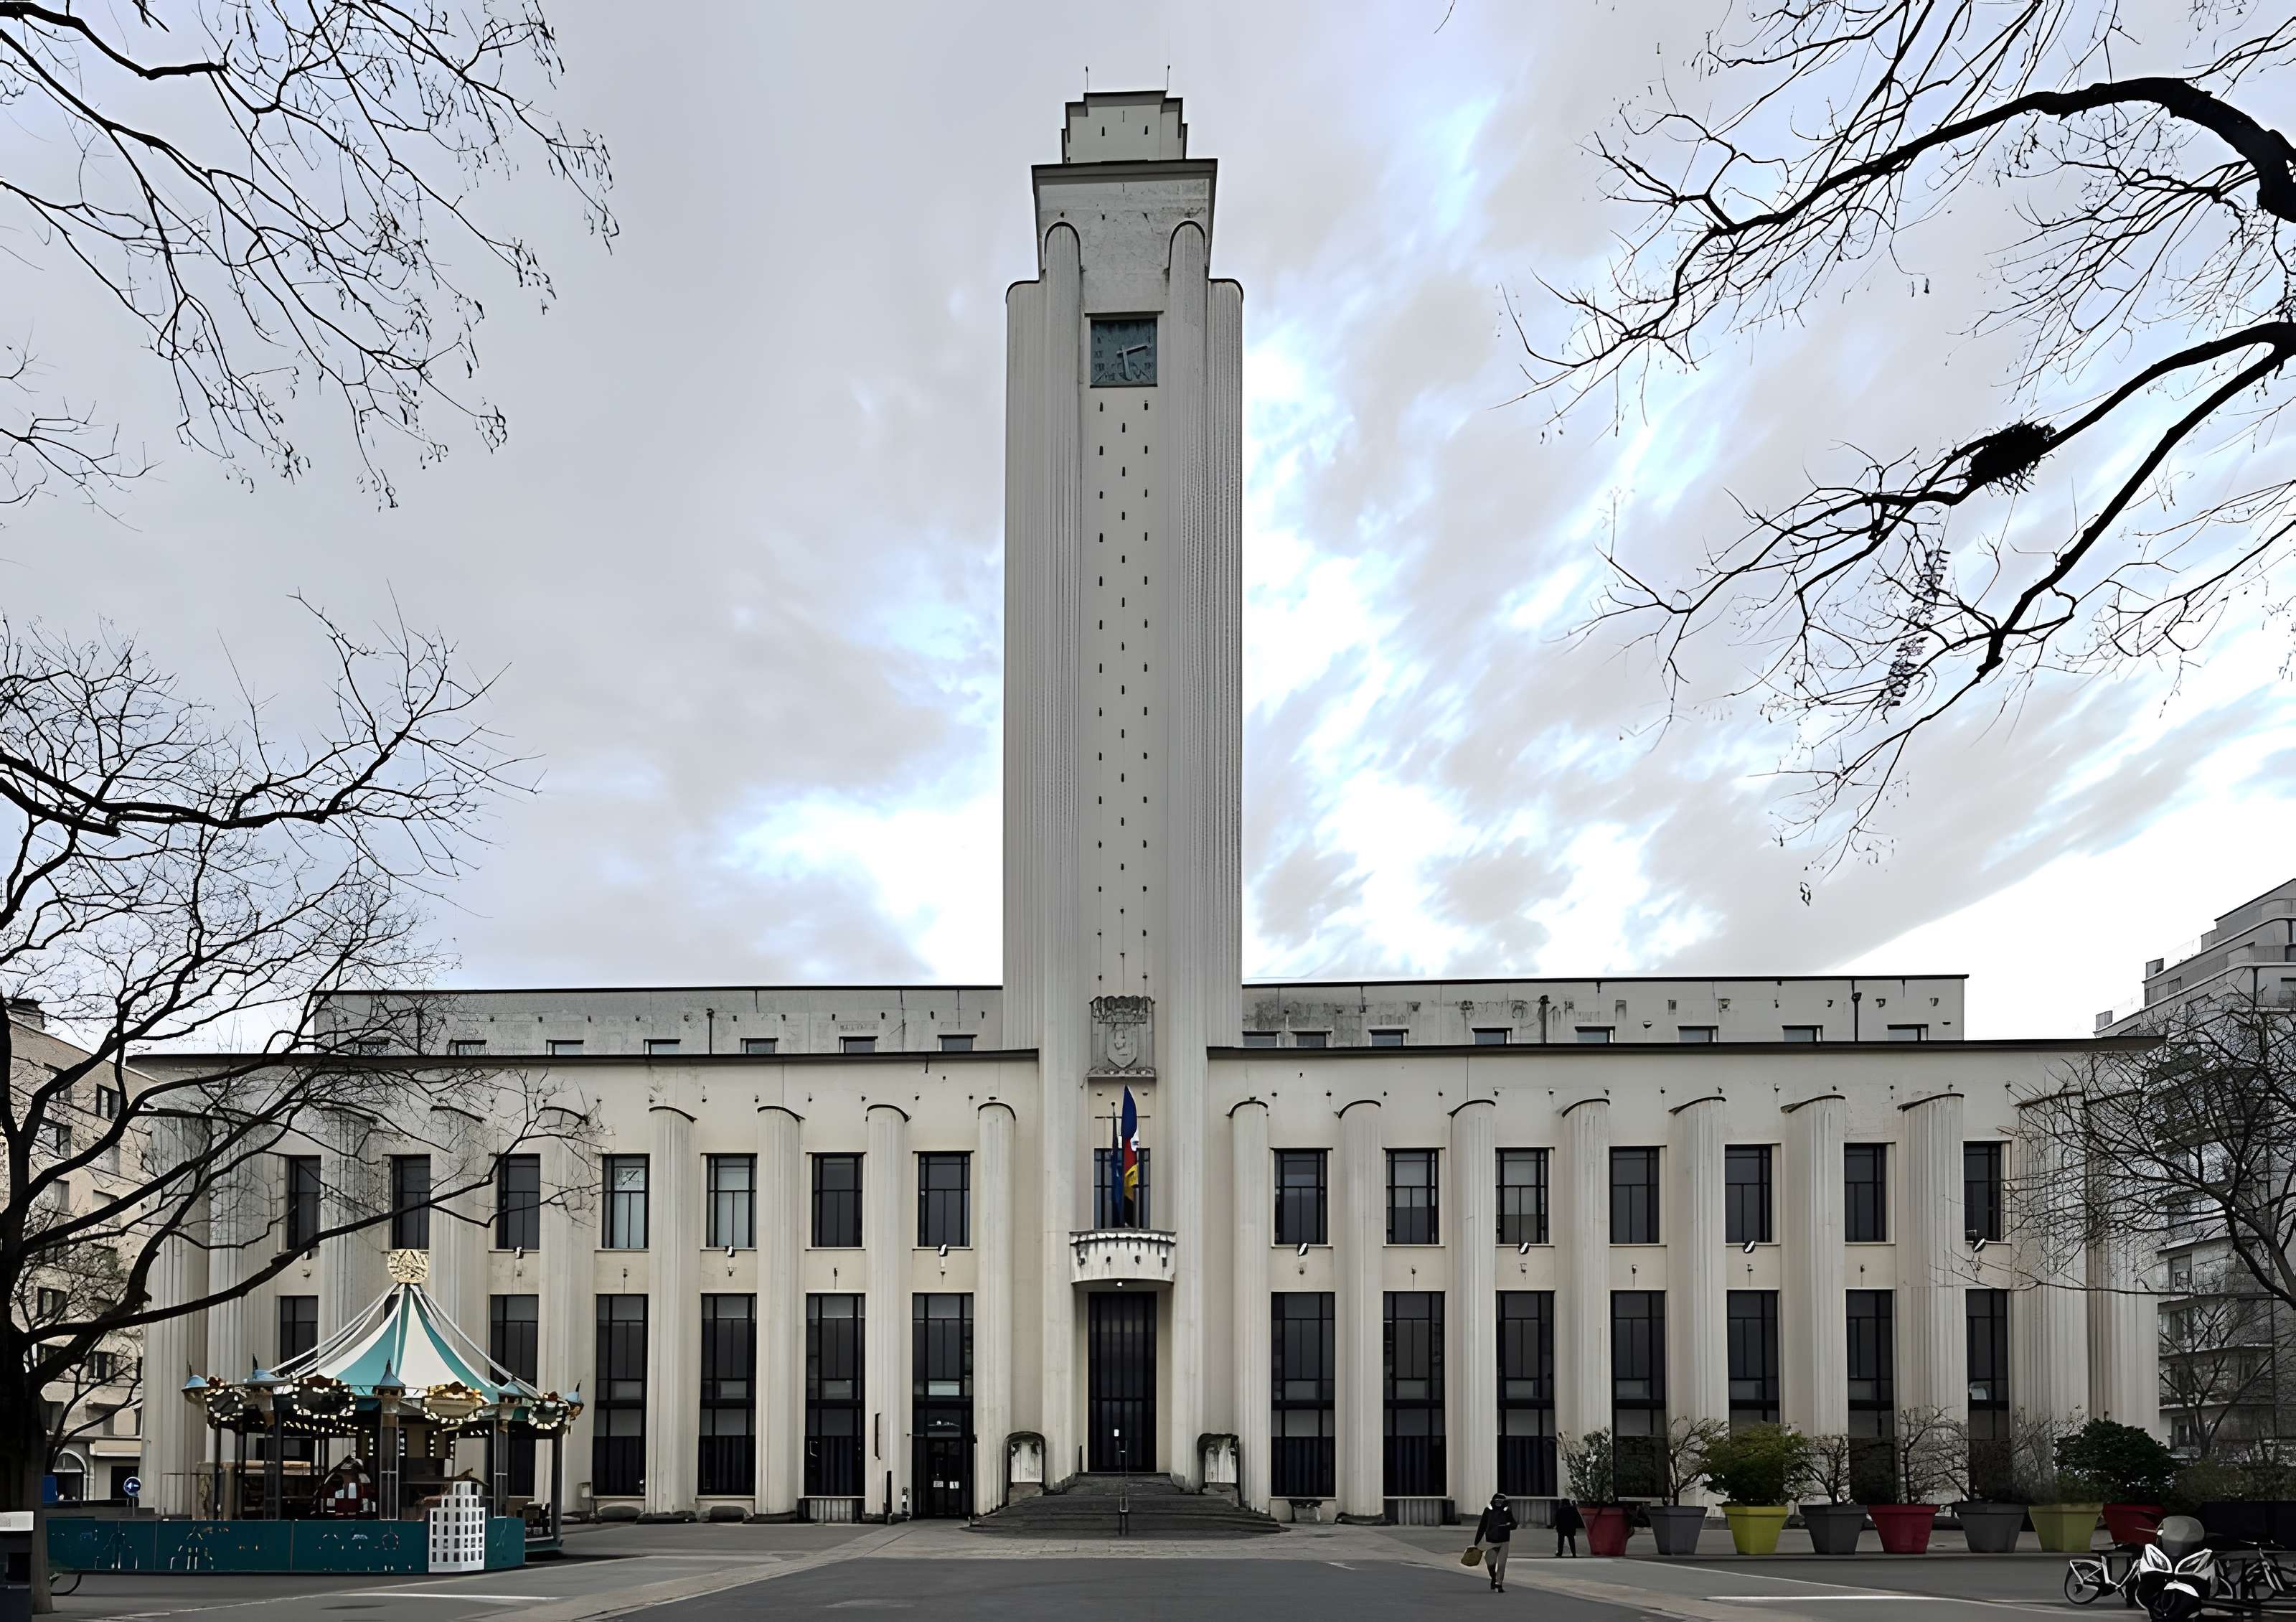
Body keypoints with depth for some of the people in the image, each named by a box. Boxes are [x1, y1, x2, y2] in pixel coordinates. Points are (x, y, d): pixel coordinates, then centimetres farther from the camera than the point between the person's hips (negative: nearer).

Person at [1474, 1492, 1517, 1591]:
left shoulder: (1507, 1511, 3)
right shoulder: (1488, 1511, 2)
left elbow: (1514, 1524, 10)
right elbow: (1482, 1527, 6)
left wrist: (1510, 1525, -15)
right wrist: (1476, 1541, 6)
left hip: (1503, 1542, 0)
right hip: (1491, 1541, 0)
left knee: (1501, 1564, -4)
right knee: (1490, 1563, -6)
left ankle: (1498, 1584, 6)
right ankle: (1494, 1578, 23)